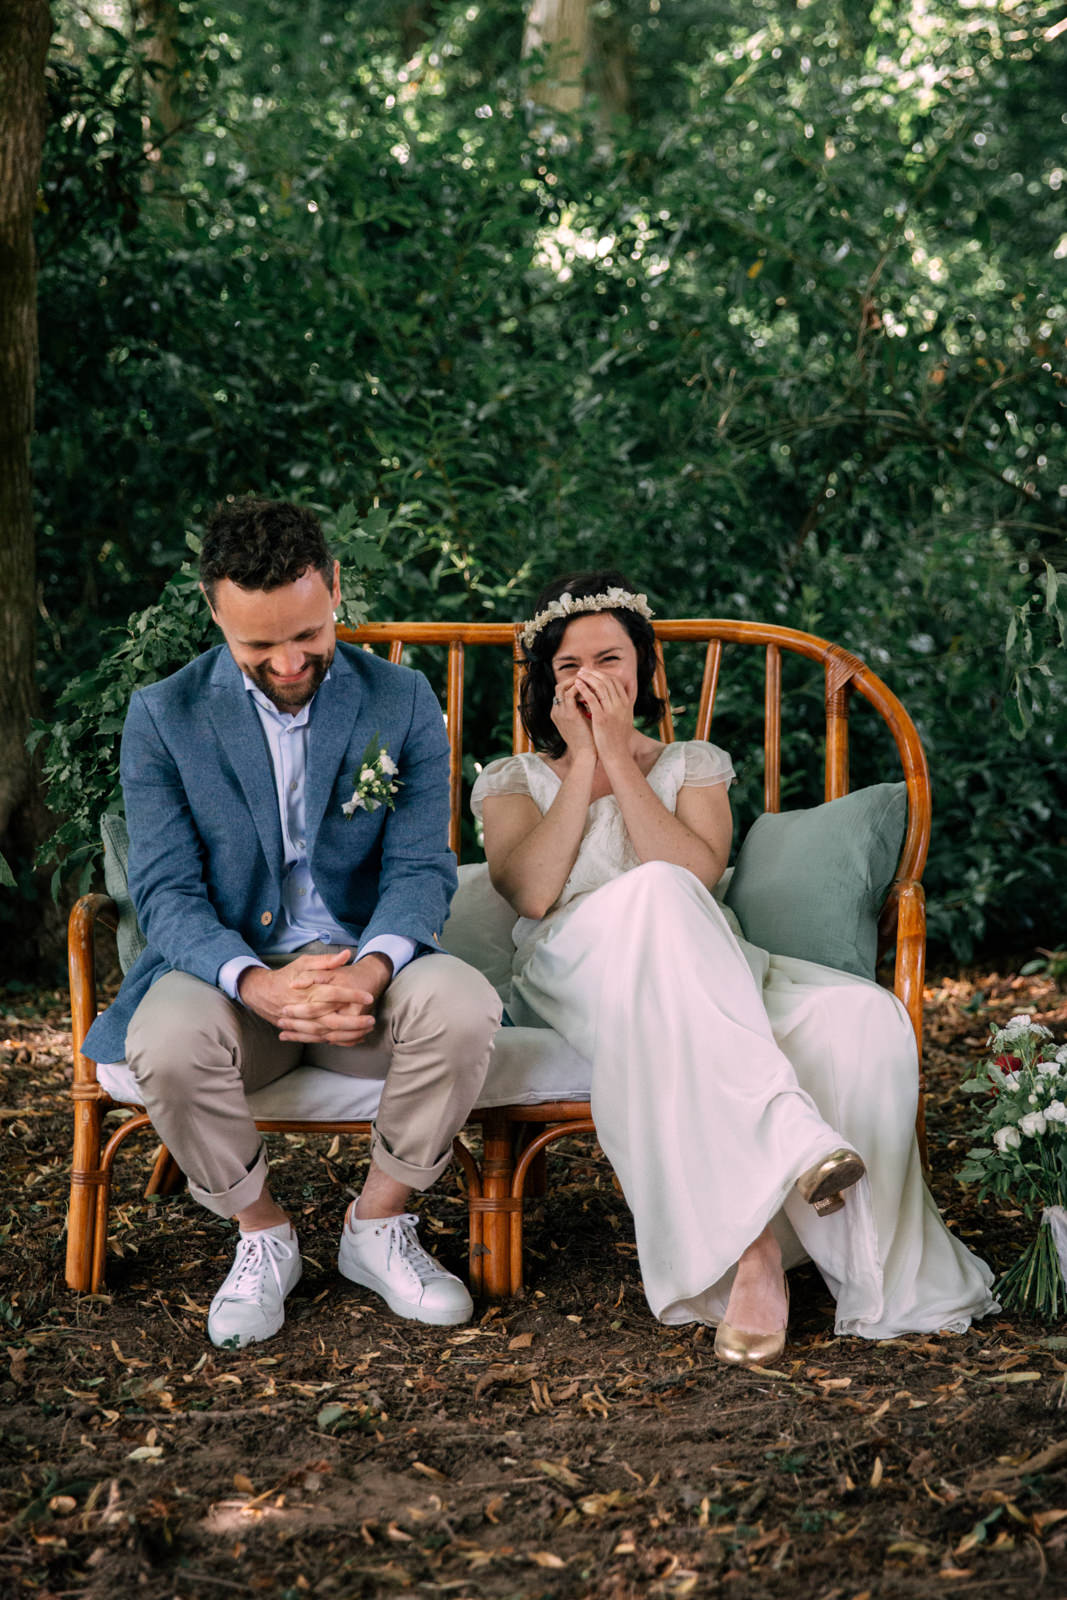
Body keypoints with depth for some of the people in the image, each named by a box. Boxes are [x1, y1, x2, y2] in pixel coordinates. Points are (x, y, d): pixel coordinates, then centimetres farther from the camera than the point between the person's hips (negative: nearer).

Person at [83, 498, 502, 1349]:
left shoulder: (404, 703, 3)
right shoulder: (163, 718, -1)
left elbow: (420, 869, -3)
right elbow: (167, 892, -7)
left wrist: (368, 972, -27)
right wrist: (258, 984, -29)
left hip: (363, 967, 1)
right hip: (230, 973, -1)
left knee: (463, 1004, -31)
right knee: (167, 1041, -35)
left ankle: (378, 1226, -5)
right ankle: (262, 1234, -4)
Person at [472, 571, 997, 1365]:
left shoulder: (695, 764, 23)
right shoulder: (513, 781, 20)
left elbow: (701, 875, -2)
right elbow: (533, 891, -4)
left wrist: (619, 757, -1)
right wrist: (583, 761, 0)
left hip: (701, 974, 2)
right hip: (575, 970, -2)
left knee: (866, 1017, -28)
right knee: (650, 896, -38)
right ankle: (789, 1142, -46)